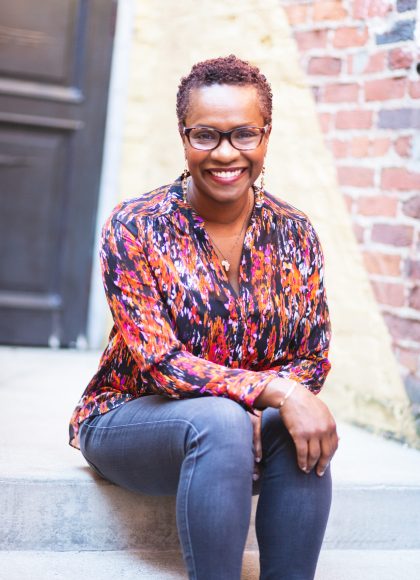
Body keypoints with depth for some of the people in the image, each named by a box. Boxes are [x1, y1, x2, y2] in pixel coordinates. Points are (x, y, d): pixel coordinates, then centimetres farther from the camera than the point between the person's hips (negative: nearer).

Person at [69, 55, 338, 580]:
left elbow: (313, 359, -1)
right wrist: (272, 390, -33)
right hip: (128, 417, -3)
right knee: (219, 420, -35)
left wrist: (251, 411, -22)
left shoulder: (295, 235, -1)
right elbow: (156, 360, -21)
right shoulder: (135, 228, -13)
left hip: (245, 421, 3)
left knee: (300, 431, -29)